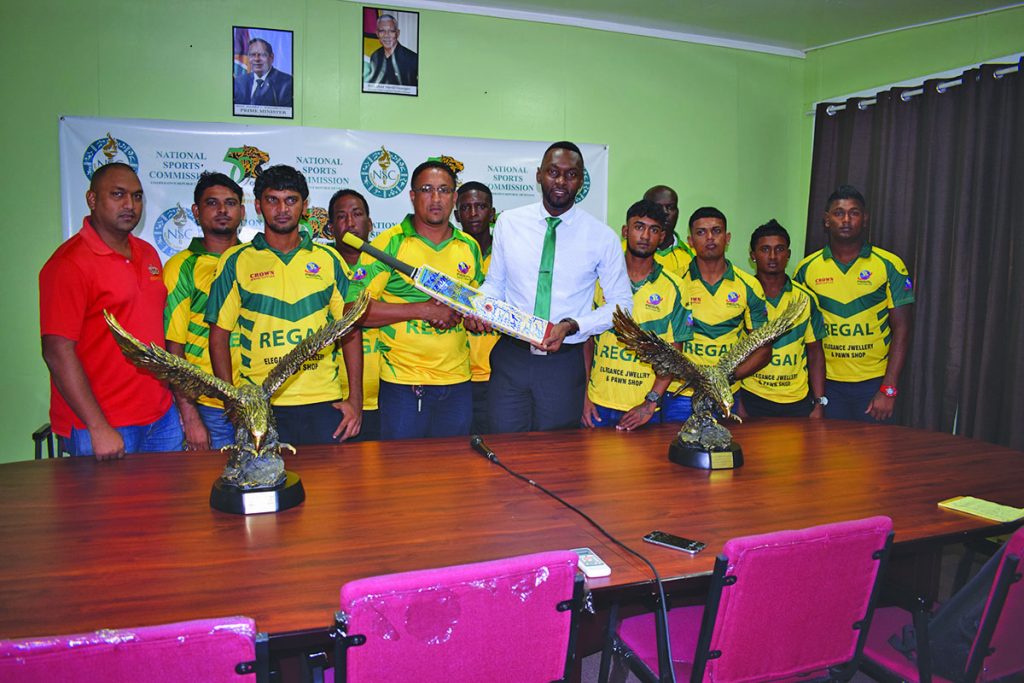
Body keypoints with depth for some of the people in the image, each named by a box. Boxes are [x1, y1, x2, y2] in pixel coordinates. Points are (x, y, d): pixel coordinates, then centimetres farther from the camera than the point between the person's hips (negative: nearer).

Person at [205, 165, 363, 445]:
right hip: (259, 406, -1)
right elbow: (219, 335, 4)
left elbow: (350, 330, 8)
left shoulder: (329, 259, 8)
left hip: (324, 401, 1)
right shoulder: (236, 261, 4)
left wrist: (355, 399, 1)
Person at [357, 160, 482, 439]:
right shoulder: (389, 243, -5)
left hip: (457, 383, 4)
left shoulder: (469, 246, 9)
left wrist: (459, 313, -4)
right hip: (402, 385, -4)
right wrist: (422, 309, -17)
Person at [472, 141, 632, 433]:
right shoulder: (509, 222, 2)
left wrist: (571, 326, -14)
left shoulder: (602, 236, -4)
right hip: (510, 357, 1)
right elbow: (495, 283, 10)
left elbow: (621, 303, 1)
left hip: (564, 363, -1)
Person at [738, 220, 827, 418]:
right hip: (752, 399, -2)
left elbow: (815, 354, 7)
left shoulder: (806, 299, 4)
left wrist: (819, 403, 3)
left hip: (797, 402, 2)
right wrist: (736, 402, -5)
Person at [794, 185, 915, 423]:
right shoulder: (807, 268, 2)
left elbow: (901, 329, -4)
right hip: (826, 383, 1)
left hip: (874, 382, -1)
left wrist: (889, 389, -10)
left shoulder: (890, 266, -3)